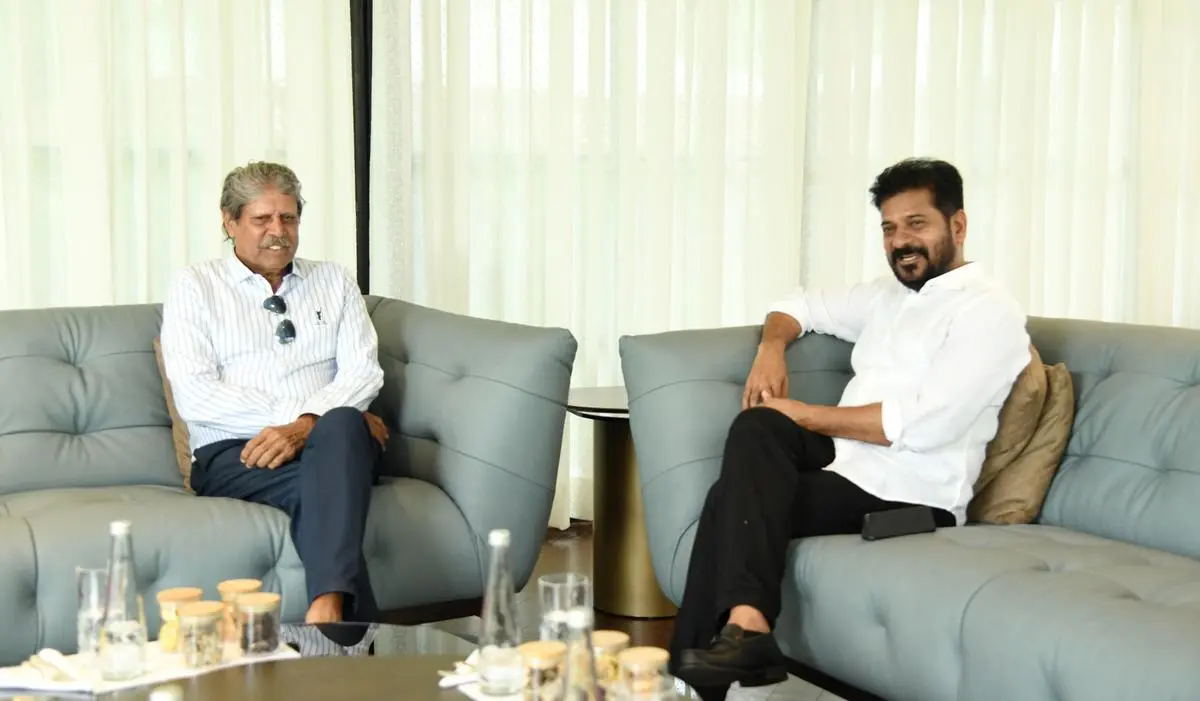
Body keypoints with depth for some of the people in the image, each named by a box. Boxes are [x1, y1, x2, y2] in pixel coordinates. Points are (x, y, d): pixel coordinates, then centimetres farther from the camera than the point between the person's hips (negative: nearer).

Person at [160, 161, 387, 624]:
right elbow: (195, 397, -2)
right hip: (233, 454, -2)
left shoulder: (335, 282, 21)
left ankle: (327, 609, -51)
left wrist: (307, 424, -15)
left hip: (329, 442, 2)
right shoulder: (194, 287, 12)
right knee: (324, 486, -37)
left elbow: (363, 371, 5)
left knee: (340, 426, -38)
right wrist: (289, 414, -12)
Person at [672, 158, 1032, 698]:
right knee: (757, 427, -22)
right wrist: (772, 347, 4)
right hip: (850, 464, 8)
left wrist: (801, 413, -14)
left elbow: (921, 424, -20)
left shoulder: (990, 313, -8)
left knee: (733, 499, -21)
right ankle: (742, 626, -32)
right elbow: (800, 305, 31)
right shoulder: (886, 295, 18)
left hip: (908, 497, -8)